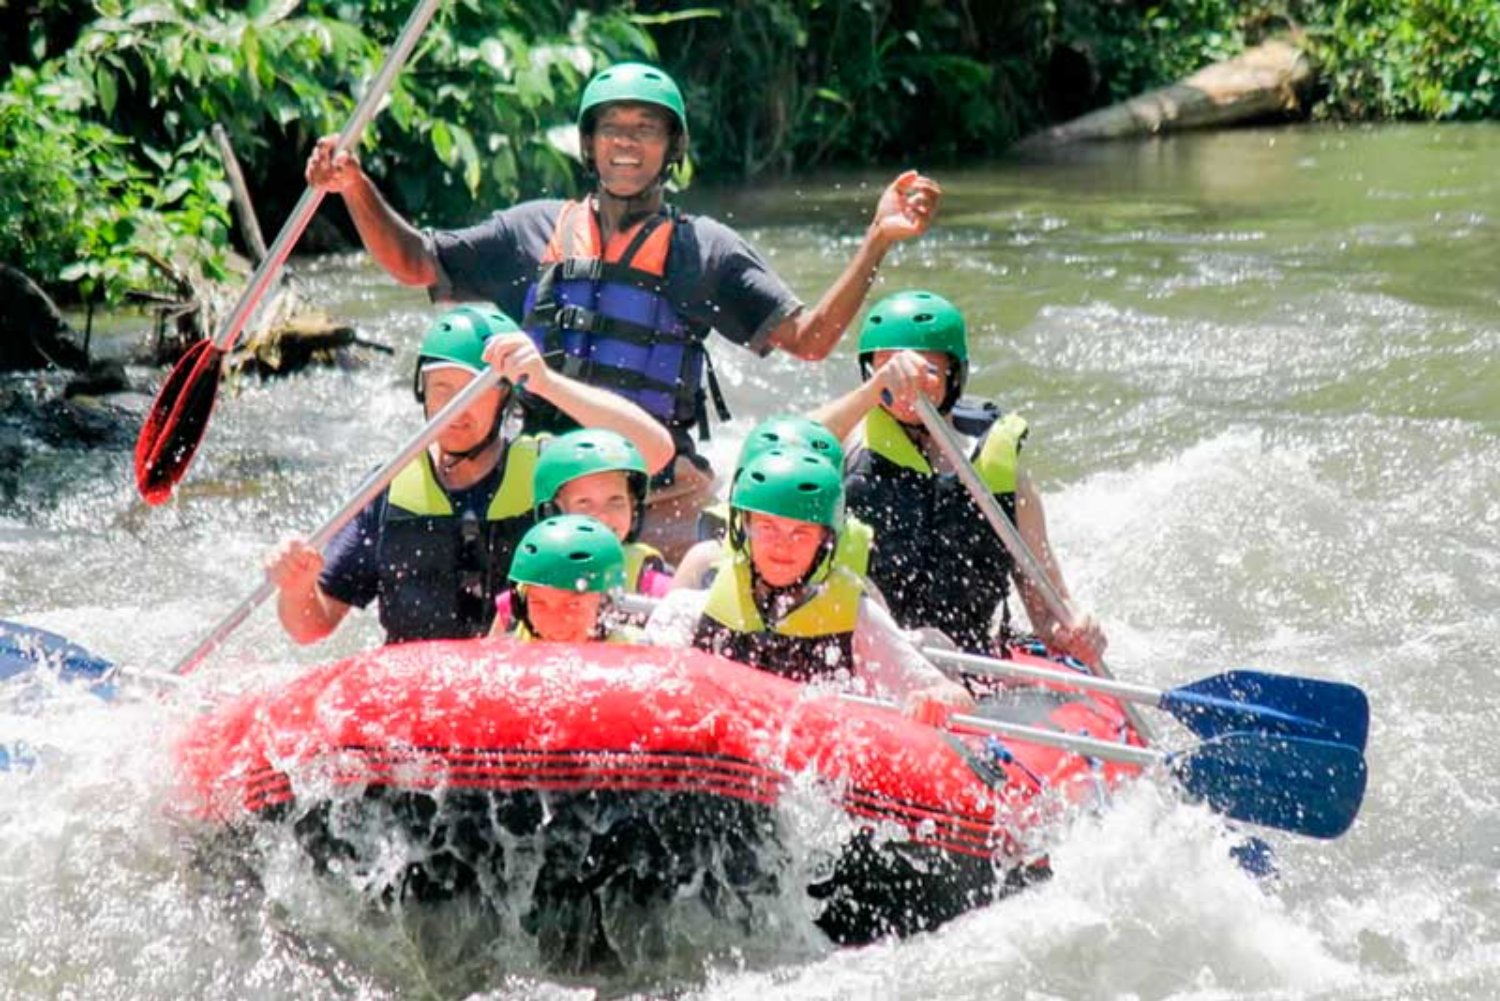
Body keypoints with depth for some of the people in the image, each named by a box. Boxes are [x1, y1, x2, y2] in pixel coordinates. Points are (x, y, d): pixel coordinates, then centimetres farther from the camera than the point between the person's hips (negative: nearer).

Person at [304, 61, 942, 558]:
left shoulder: (705, 249, 9)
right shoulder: (535, 231, 13)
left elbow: (808, 338, 2)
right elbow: (412, 260, 17)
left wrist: (878, 241, -7)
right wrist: (355, 188, 1)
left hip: (661, 492, -1)